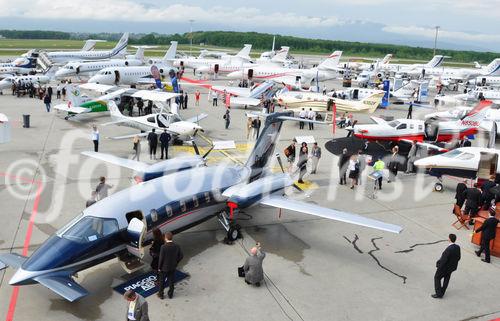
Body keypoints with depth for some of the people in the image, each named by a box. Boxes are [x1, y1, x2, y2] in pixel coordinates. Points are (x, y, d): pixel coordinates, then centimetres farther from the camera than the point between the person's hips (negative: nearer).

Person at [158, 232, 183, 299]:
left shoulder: (163, 247, -25)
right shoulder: (177, 246, -13)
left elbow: (161, 258, -19)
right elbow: (181, 256, -4)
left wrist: (159, 267, -5)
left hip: (164, 267, -3)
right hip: (173, 267, 3)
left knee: (162, 282, 17)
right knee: (171, 281, 20)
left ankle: (161, 294, 31)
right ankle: (170, 294, 33)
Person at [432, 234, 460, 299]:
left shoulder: (449, 249, -34)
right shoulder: (458, 247, -11)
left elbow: (443, 260, -29)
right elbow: (458, 257, 2)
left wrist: (438, 265, -13)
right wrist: (454, 263, 16)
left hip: (445, 267, -8)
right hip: (452, 267, 8)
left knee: (437, 278, 12)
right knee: (446, 279, 22)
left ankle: (438, 294, 16)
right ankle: (442, 292, 38)